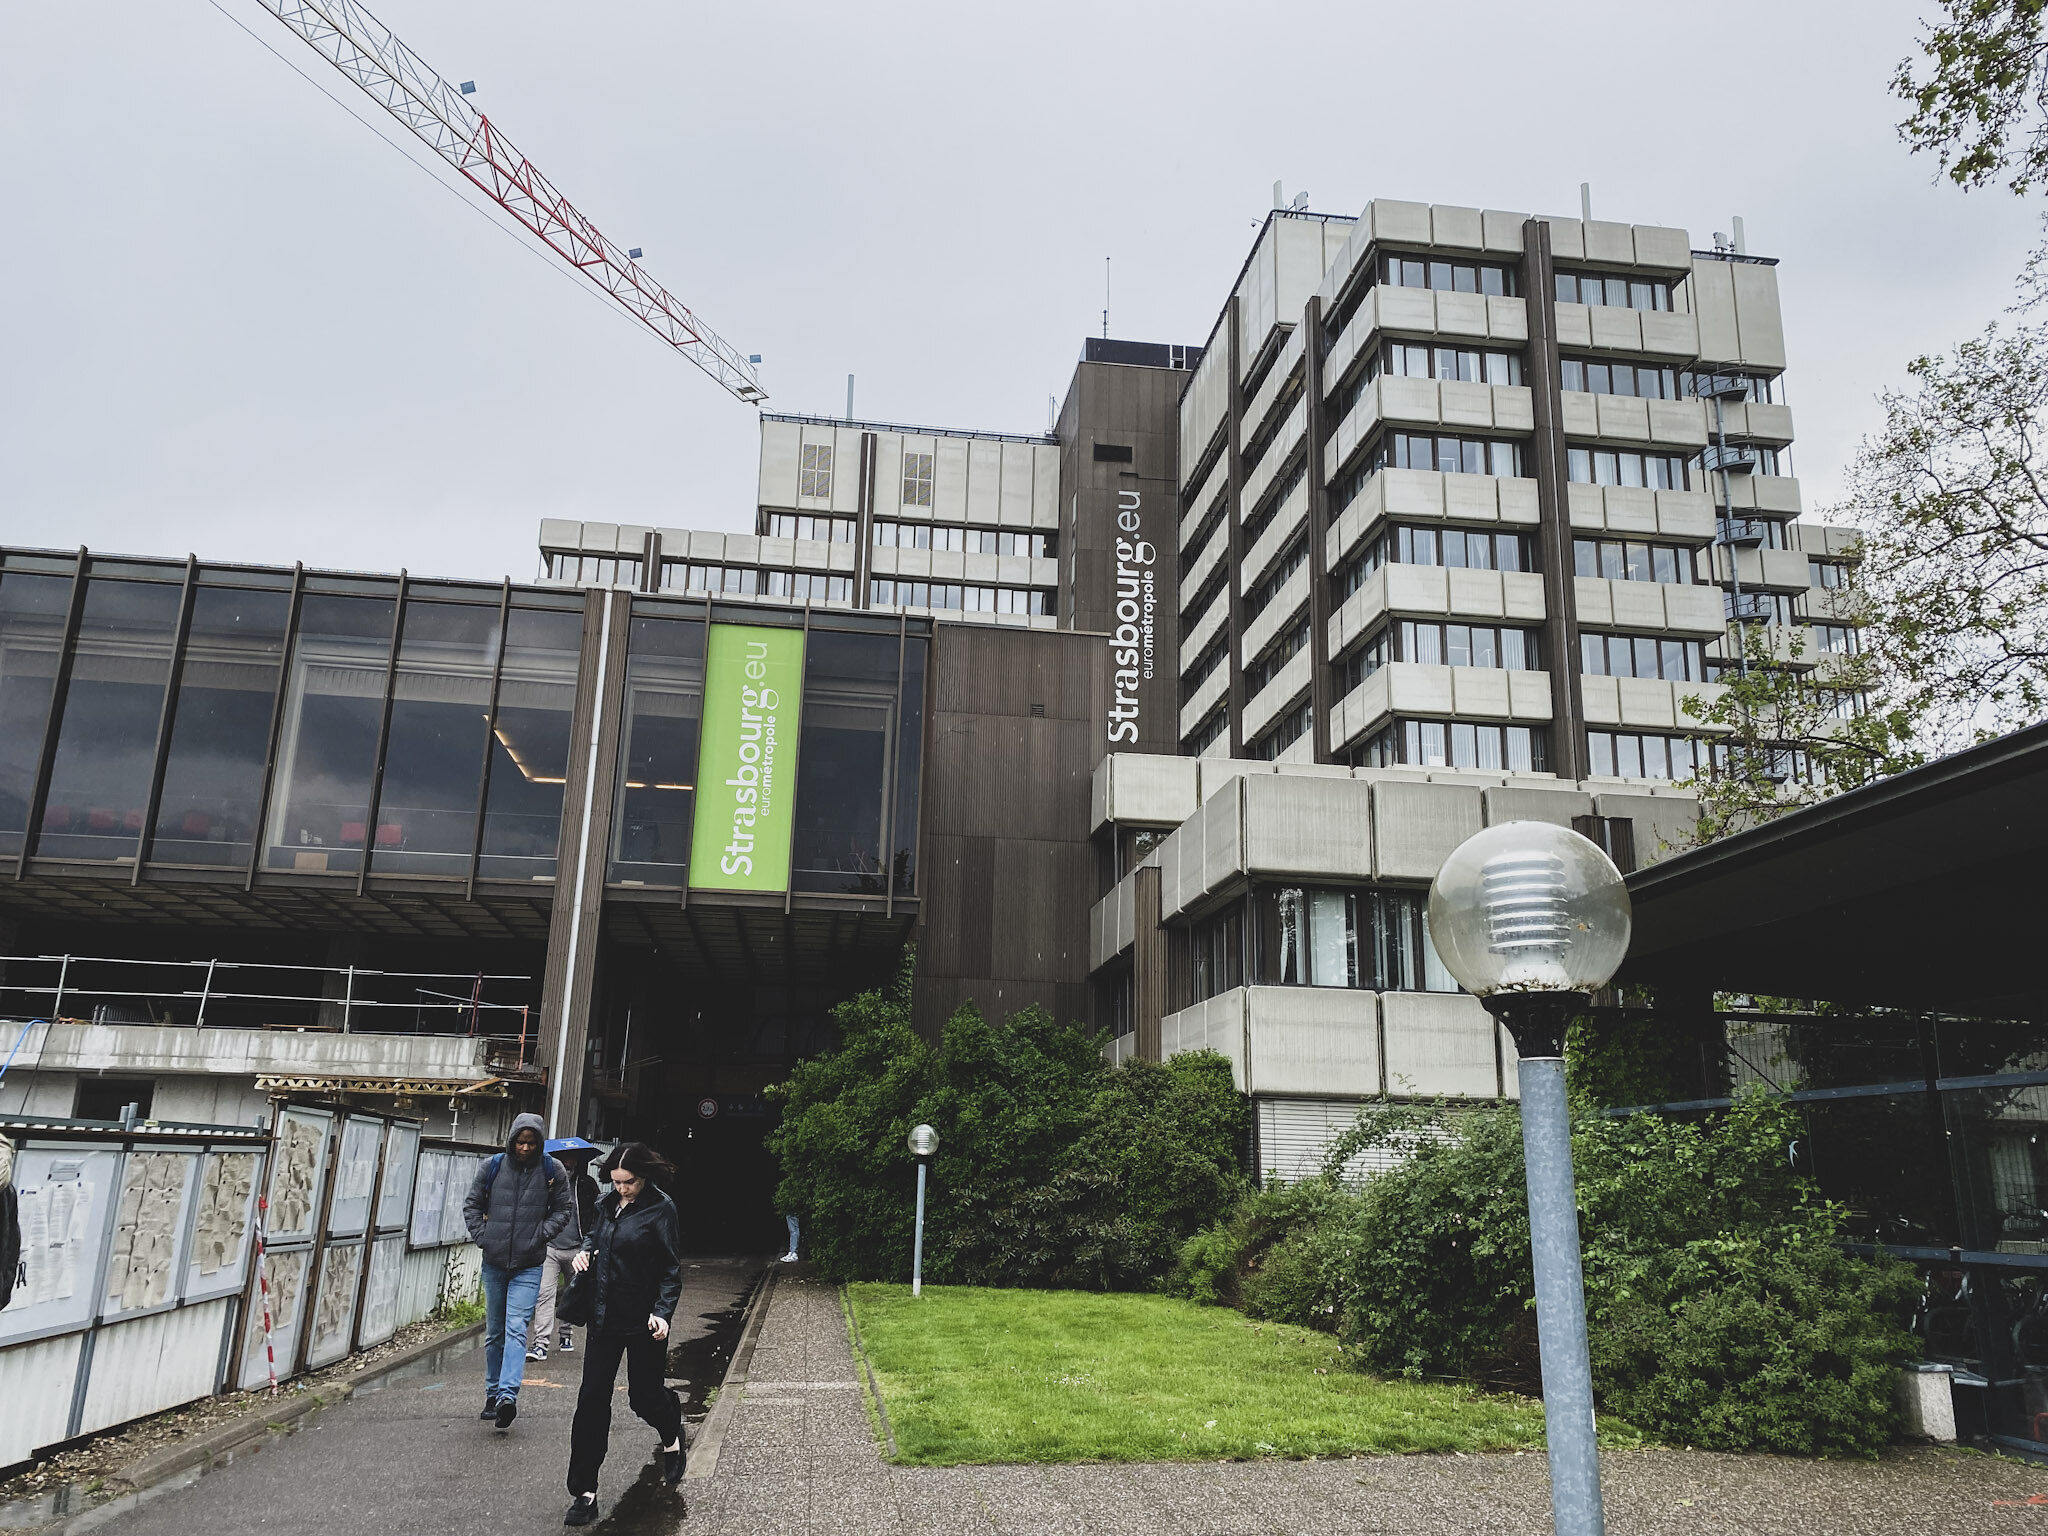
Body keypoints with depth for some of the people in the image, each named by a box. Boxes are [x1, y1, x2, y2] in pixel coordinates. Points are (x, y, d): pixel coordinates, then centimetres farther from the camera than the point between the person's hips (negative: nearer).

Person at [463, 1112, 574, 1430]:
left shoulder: (553, 1171, -2)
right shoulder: (492, 1167, 1)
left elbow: (564, 1210, 6)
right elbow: (472, 1204, 11)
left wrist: (540, 1236, -6)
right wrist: (481, 1237, 0)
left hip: (529, 1265, -3)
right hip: (494, 1261, 3)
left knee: (516, 1328, -15)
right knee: (494, 1331, 12)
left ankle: (508, 1395, -22)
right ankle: (493, 1393, 23)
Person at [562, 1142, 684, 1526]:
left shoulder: (660, 1210, -13)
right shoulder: (607, 1204, 4)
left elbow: (672, 1270, -11)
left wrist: (662, 1313, -22)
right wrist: (585, 1250, 2)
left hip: (642, 1321, -5)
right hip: (604, 1317, 5)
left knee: (644, 1397, 8)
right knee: (592, 1400, 2)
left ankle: (672, 1436, 43)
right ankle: (584, 1492, 9)